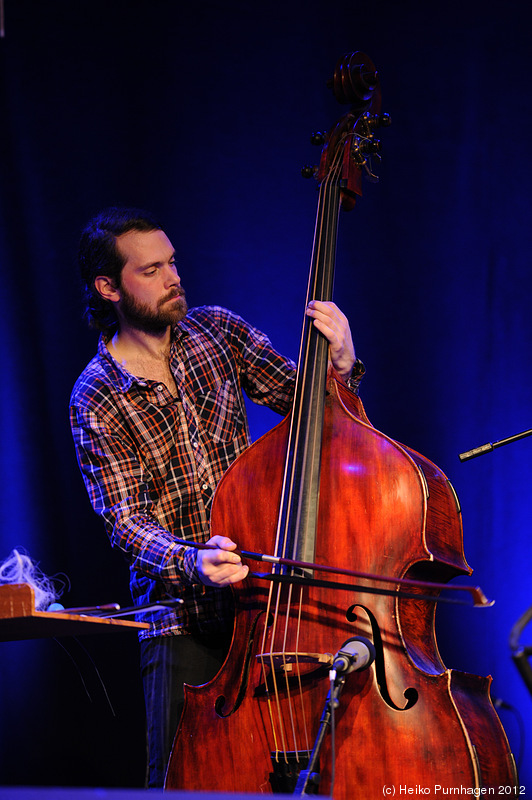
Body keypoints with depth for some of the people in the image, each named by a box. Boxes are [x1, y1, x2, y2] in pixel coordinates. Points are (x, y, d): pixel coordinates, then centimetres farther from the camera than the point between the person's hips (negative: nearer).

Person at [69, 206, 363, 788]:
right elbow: (124, 518, -10)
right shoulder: (95, 399, -4)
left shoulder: (217, 330, 7)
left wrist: (339, 362, -12)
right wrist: (189, 562, -29)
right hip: (182, 616, -2)